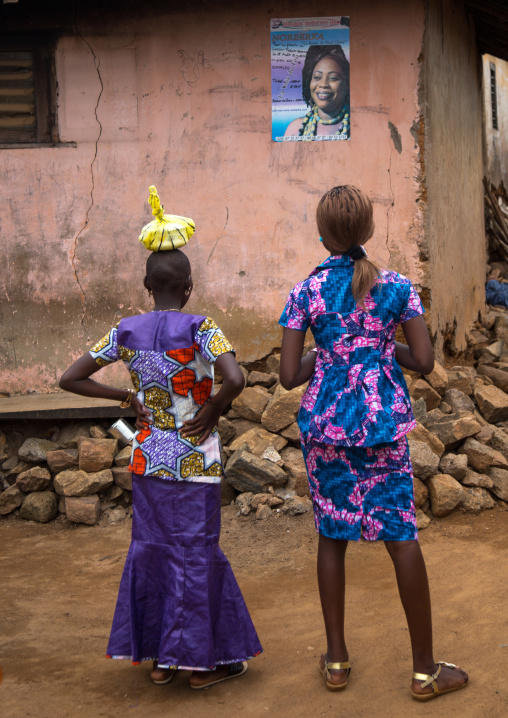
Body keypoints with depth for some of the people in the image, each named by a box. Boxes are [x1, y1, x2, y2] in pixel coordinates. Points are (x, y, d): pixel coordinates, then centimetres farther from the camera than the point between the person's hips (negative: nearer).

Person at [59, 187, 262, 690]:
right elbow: (235, 380, -29)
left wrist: (126, 397, 5)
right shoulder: (199, 329, -14)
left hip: (147, 457, 4)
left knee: (151, 550, 15)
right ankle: (201, 661, 17)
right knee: (195, 554, 7)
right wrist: (211, 411, -12)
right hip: (195, 461, -4)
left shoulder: (125, 332, -1)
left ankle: (158, 657, 25)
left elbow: (69, 379, 0)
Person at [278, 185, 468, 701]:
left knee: (332, 535, 12)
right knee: (402, 536, 4)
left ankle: (336, 659, 20)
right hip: (384, 424, 0)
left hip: (326, 424, 1)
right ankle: (425, 669, 12)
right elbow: (424, 362, -5)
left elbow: (289, 376, -6)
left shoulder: (305, 292, -4)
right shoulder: (396, 286, -2)